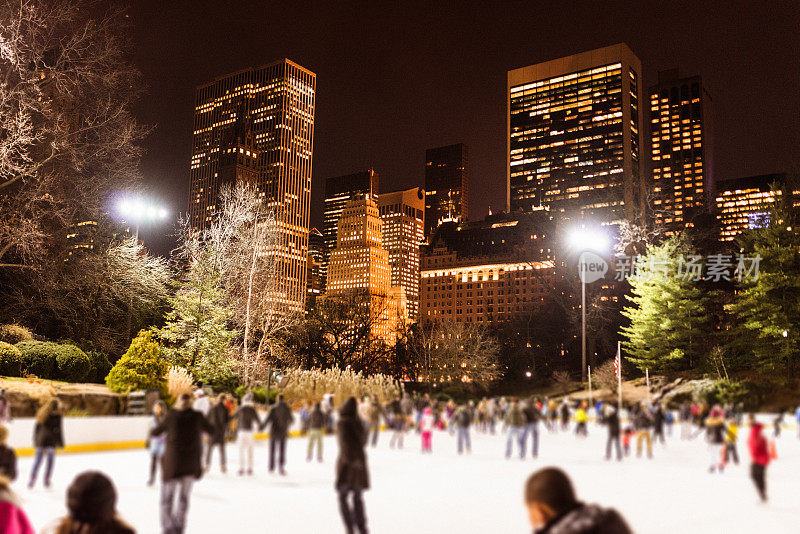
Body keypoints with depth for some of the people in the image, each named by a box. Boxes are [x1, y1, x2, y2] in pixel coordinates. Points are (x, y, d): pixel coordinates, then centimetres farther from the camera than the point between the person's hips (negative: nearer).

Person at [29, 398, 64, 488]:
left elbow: (36, 428, 13)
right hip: (51, 441, -5)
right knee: (50, 461, 6)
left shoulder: (42, 414, 8)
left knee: (37, 461, 10)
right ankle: (47, 480, 8)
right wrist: (60, 444, -3)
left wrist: (35, 441, 21)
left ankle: (32, 479, 10)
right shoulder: (57, 416, -8)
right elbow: (58, 430, -8)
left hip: (40, 440, 5)